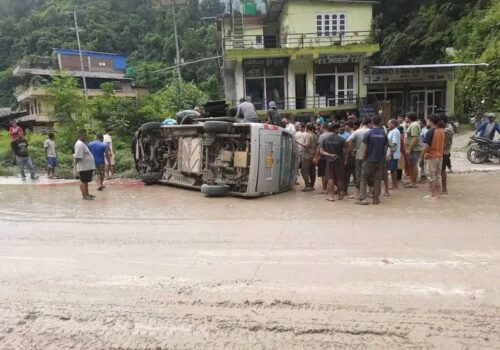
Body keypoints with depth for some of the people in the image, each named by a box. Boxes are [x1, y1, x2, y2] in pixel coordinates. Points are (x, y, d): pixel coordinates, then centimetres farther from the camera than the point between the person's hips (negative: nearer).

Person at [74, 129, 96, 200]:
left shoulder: (83, 143, 17)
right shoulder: (80, 144, -18)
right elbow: (78, 157, -25)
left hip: (88, 167, 10)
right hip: (84, 167, -10)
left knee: (86, 181, 17)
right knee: (83, 181, -4)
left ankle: (87, 194, 27)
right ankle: (84, 196, 0)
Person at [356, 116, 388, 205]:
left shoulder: (368, 133, -8)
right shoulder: (384, 133, 1)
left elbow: (365, 148, -7)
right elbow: (385, 148, 4)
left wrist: (363, 158, 4)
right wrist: (384, 158, 14)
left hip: (369, 159, -3)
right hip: (380, 160, 3)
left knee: (364, 179, 5)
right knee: (377, 180, 8)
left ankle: (362, 198, -1)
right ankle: (376, 199, 11)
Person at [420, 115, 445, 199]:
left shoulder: (430, 132, -16)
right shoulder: (442, 131, 7)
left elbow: (426, 145, -20)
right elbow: (442, 144, 14)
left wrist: (421, 155, -12)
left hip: (431, 156, -7)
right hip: (439, 156, 7)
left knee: (431, 176, 1)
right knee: (438, 175, 14)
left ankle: (433, 194, 4)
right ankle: (438, 193, 19)